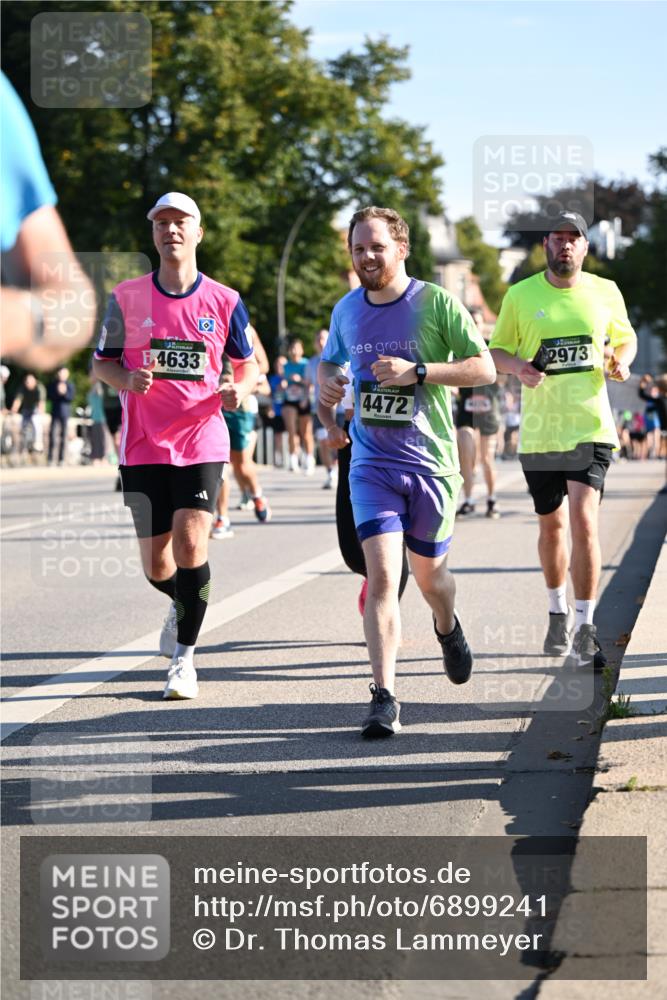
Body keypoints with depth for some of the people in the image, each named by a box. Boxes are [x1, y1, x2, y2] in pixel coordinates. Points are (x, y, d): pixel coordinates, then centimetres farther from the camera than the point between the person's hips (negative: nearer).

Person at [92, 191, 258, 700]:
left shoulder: (224, 301, 2)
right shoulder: (126, 297, 2)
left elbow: (248, 365, 12)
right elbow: (101, 362, 10)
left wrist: (240, 389, -11)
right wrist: (127, 379, -12)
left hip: (202, 443, -1)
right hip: (143, 447, 1)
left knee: (191, 543, -16)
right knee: (156, 564, 4)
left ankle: (185, 656, -1)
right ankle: (183, 604, 40)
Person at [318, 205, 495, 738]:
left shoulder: (438, 303, -7)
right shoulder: (346, 310, 6)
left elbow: (485, 368, -9)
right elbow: (329, 361, 26)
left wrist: (416, 371, -19)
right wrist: (327, 386, 5)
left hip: (431, 463, -1)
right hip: (372, 464, 1)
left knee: (429, 575, 14)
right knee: (381, 575, -15)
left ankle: (448, 628, 51)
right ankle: (384, 698, -15)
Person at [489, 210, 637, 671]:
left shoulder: (606, 292, 4)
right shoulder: (520, 295, 1)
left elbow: (626, 338, 18)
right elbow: (497, 350, 8)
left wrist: (622, 361, -4)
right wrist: (518, 367, -13)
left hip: (591, 427, -1)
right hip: (539, 430, 1)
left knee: (584, 521, -15)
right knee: (551, 525, 12)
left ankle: (585, 628, -9)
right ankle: (558, 612, 34)